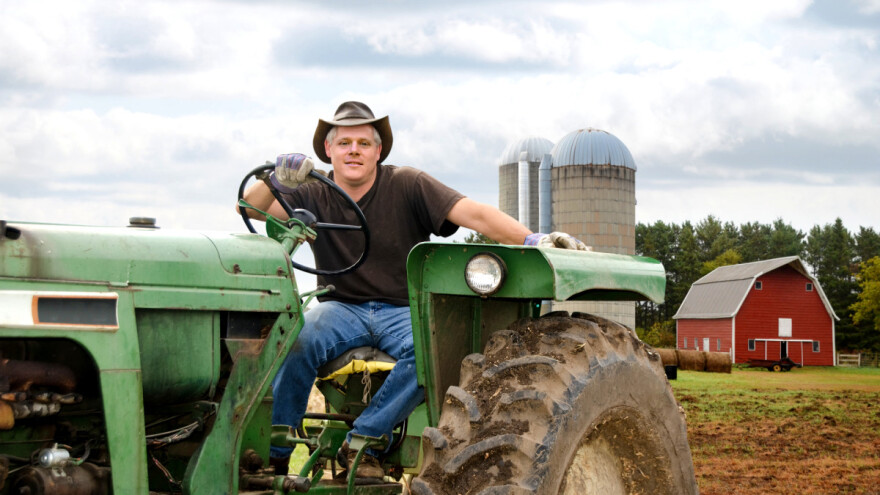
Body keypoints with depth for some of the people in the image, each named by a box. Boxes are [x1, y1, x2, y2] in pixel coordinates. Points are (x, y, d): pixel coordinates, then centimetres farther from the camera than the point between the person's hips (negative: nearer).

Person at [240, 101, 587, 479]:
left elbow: (473, 213, -14)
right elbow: (251, 207, -10)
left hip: (403, 310, -1)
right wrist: (276, 180, -33)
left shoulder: (408, 186, -4)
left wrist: (531, 240, -28)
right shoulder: (314, 195, 3)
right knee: (299, 339, -32)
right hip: (342, 308, 1)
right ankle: (273, 454, -20)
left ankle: (362, 441, -25)